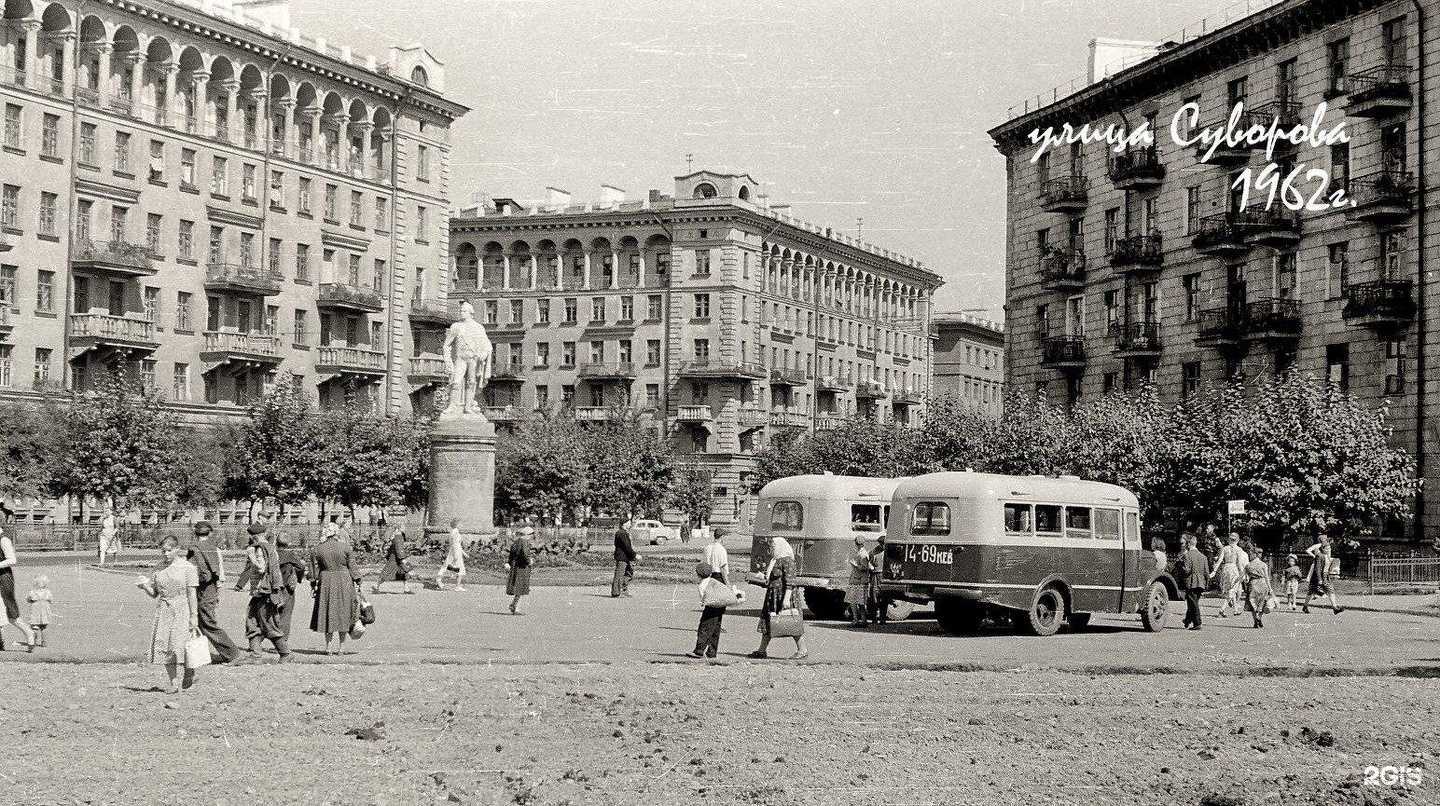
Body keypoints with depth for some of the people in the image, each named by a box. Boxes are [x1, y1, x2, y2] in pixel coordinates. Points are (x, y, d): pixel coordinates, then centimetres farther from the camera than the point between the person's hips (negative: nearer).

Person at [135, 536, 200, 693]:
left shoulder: (187, 568, -3)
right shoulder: (160, 570, 11)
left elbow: (192, 594, -5)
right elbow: (155, 594, 16)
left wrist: (194, 616, -10)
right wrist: (145, 586, -4)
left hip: (182, 610, -5)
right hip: (164, 610, 5)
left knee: (179, 644, -12)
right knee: (164, 646, 1)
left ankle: (190, 672, 10)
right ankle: (173, 683, 8)